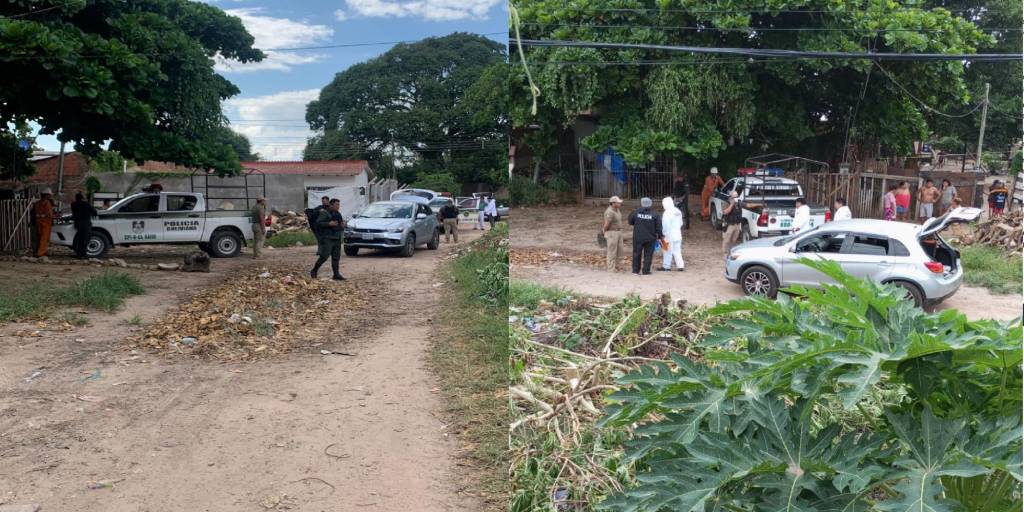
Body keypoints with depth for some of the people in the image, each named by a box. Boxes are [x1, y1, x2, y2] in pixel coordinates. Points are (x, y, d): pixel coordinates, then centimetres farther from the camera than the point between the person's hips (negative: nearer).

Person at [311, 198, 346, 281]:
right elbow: (318, 223, -14)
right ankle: (314, 271, 5)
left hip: (337, 239, 7)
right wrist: (329, 224, -21)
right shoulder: (324, 213, -4)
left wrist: (342, 226, 6)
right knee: (324, 256, -11)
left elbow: (341, 226, 30)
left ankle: (336, 274, 5)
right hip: (327, 239, -7)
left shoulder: (338, 214, 19)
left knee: (336, 257, 3)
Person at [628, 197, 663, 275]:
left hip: (638, 237, 1)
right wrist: (660, 236, 6)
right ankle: (646, 270, 5)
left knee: (637, 253, 11)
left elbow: (630, 222, 7)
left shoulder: (636, 212, -5)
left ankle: (636, 270, 15)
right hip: (650, 238, -1)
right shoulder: (655, 214, -6)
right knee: (648, 254, 7)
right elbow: (658, 227, -5)